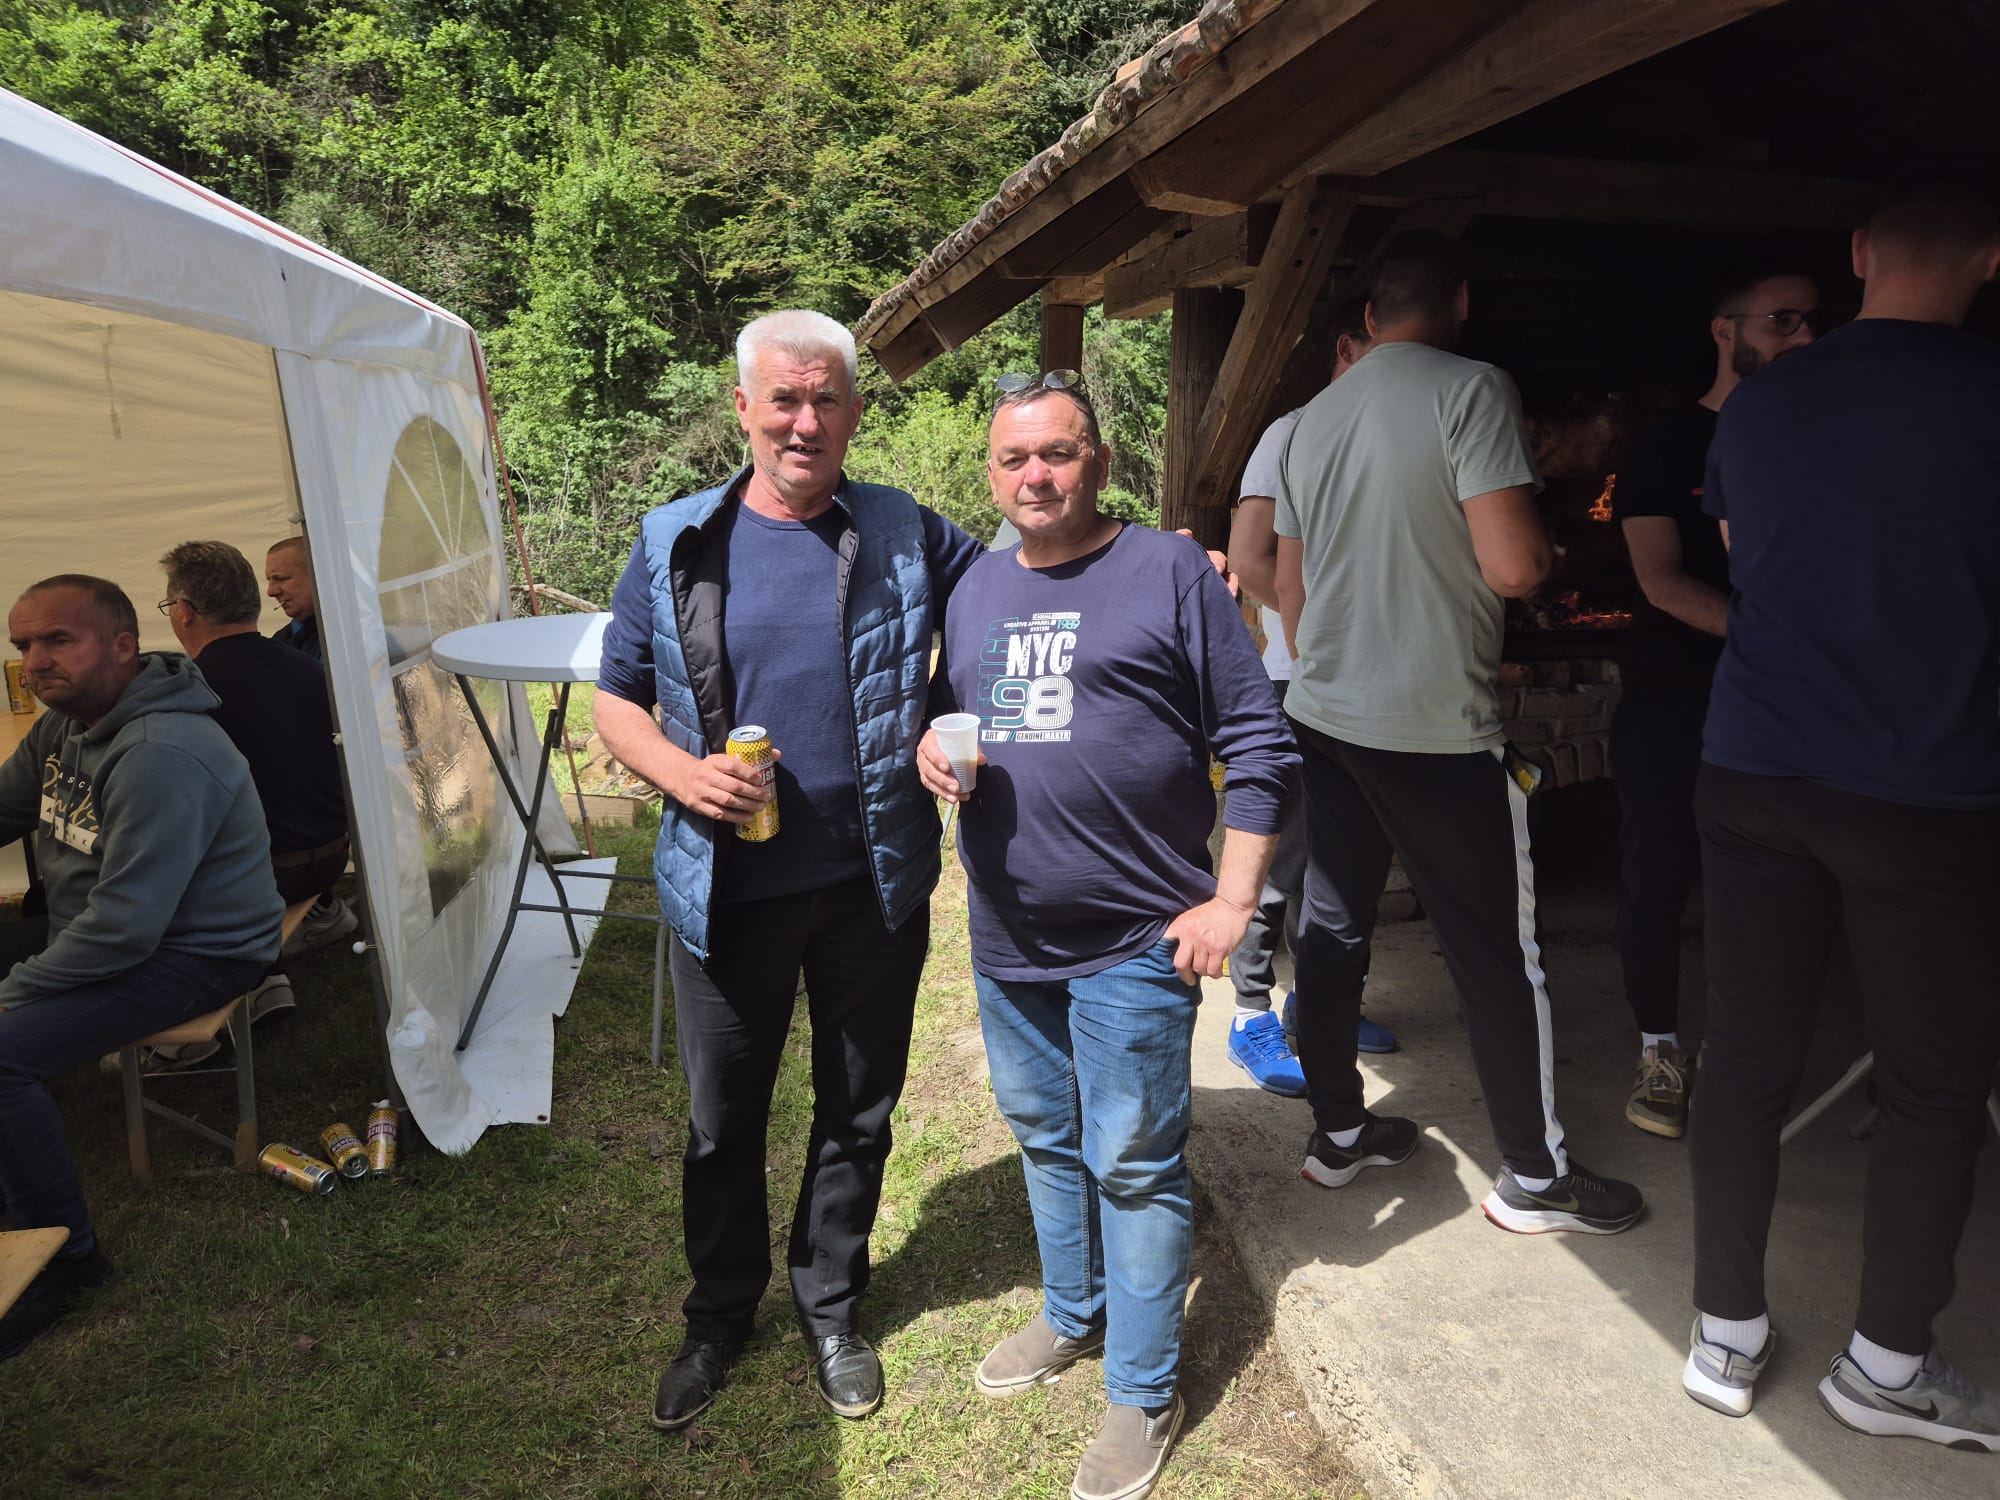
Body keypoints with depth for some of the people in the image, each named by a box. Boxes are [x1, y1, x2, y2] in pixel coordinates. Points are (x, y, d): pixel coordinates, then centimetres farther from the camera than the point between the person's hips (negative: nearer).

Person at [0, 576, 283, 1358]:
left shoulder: (161, 755, -28)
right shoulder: (65, 721, 3)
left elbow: (125, 925, -29)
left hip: (193, 953, -10)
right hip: (91, 925, 10)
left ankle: (64, 1256, -4)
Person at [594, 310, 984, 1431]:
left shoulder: (909, 536, -3)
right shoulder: (675, 542, -1)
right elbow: (618, 700, 6)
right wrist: (680, 772, -16)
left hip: (872, 885, 0)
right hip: (725, 887, 1)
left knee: (858, 1111, 16)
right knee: (723, 1120, 16)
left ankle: (831, 1305, 42)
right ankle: (721, 1314, 42)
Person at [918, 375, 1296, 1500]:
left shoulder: (1171, 571, -7)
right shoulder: (977, 588, 11)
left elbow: (1259, 746, -7)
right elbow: (947, 714, 22)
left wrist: (1232, 901, -12)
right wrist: (933, 745, -3)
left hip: (1133, 941, -6)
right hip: (1008, 937, 6)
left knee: (1132, 1165, 4)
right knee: (1046, 1139, 21)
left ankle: (1144, 1393, 23)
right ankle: (1072, 1315, 43)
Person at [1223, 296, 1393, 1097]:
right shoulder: (1297, 433, -7)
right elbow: (1250, 559, -14)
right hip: (1299, 680, -7)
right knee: (1282, 851, -2)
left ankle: (1313, 996, 27)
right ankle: (1252, 1017, 10)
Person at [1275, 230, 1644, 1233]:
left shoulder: (1314, 418, 11)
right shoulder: (1471, 390, -10)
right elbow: (1513, 568, -20)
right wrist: (1551, 541, 3)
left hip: (1322, 715, 7)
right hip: (1437, 726, -7)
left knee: (1331, 926, 14)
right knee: (1498, 951, 5)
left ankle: (1337, 1134, 27)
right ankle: (1535, 1176, 18)